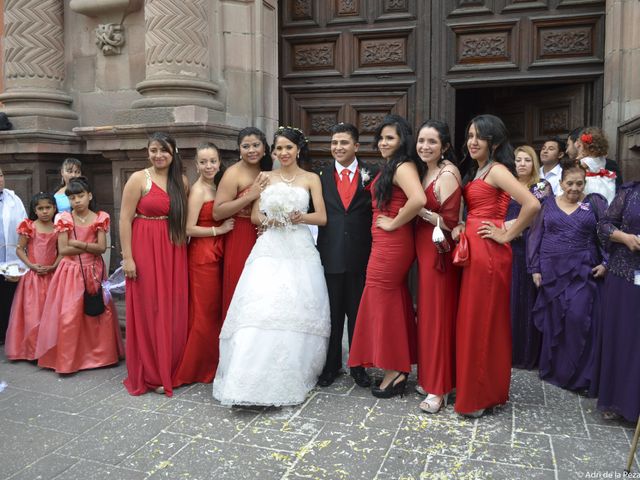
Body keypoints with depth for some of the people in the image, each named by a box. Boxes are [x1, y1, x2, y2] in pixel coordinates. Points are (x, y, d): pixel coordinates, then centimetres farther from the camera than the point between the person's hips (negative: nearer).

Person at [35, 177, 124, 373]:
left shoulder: (100, 218, 1)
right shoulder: (65, 219, 0)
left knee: (98, 312, 2)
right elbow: (63, 249, -7)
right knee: (69, 315, -4)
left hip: (94, 271, 1)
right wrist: (90, 246, -10)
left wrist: (79, 244, -15)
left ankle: (98, 353, 16)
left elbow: (102, 248, -6)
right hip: (71, 271, -1)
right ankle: (67, 359, 6)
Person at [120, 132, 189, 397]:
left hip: (173, 252, 4)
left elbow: (184, 219, 10)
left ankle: (170, 369, 23)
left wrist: (184, 248, 2)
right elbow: (125, 219, -7)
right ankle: (149, 375, 16)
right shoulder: (138, 179, -4)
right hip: (145, 250, -4)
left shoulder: (182, 181, 9)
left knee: (173, 310, 8)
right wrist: (127, 257, -12)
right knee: (148, 311, 2)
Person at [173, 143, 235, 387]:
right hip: (202, 255, -8)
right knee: (203, 312, -1)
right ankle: (194, 369, 12)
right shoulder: (198, 190, -12)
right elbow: (189, 229, -18)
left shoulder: (216, 188, 12)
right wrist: (219, 229, -14)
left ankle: (210, 364, 26)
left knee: (215, 310, 14)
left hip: (216, 255, 8)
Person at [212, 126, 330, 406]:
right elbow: (254, 216, 10)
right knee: (260, 309, -12)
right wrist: (268, 220, -11)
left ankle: (293, 378, 12)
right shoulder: (265, 178, 13)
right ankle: (255, 380, -8)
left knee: (297, 312, -3)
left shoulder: (311, 179, 9)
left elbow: (322, 218, 3)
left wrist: (302, 217, -15)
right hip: (269, 249, 1)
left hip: (300, 251, -1)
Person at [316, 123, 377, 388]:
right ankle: (331, 364, 26)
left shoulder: (371, 174, 1)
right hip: (330, 254, 1)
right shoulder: (322, 175, 4)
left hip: (360, 254, -1)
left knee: (358, 312, 11)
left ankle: (358, 365, 25)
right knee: (332, 312, 11)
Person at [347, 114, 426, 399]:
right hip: (390, 245, 10)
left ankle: (394, 372, 12)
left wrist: (394, 223, -21)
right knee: (396, 304, 15)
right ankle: (400, 368, 27)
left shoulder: (403, 166, -14)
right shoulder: (390, 167, 16)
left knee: (383, 304, -1)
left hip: (390, 245, -10)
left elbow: (418, 199, -31)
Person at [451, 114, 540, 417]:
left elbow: (532, 205, -24)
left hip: (488, 253, -9)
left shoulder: (496, 170, -12)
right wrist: (461, 226, 4)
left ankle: (481, 395, 14)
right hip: (473, 251, 9)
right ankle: (473, 387, 28)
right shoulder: (475, 171, 16)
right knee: (472, 320, 14)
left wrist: (507, 235, -15)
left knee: (482, 321, 0)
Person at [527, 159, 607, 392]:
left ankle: (576, 374, 7)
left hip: (582, 272, -2)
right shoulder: (549, 205, 7)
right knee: (553, 320, 7)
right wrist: (535, 268, 2)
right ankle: (552, 369, 23)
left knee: (578, 318, -9)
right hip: (552, 272, 2)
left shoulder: (594, 202, 3)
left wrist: (606, 263, -7)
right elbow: (535, 236, 7)